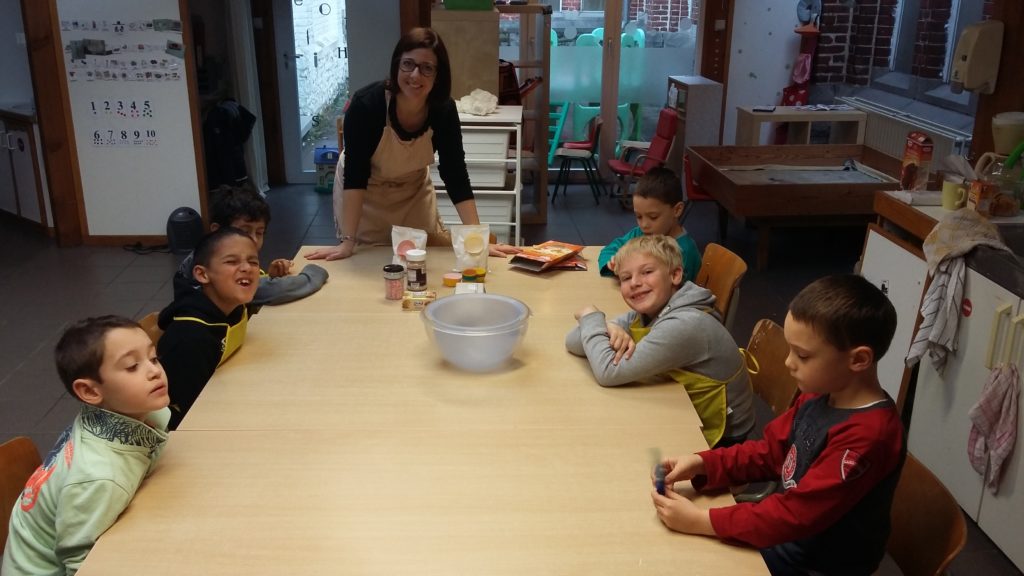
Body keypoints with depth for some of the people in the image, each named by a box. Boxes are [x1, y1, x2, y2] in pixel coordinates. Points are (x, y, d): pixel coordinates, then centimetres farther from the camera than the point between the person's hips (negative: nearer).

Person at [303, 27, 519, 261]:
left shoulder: (444, 110, -24)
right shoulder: (366, 104, -34)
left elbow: (455, 174, -21)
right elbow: (355, 174, -33)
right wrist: (348, 241, -36)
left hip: (414, 190, 3)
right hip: (364, 193, -3)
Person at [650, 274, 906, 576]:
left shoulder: (866, 436, -30)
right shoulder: (821, 395, -3)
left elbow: (798, 514, -29)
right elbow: (769, 453, 6)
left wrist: (700, 521, -27)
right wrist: (701, 463, -9)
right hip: (791, 533, 7)